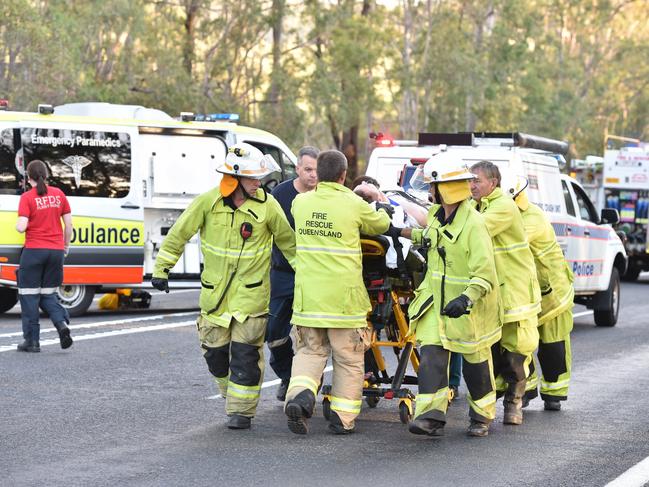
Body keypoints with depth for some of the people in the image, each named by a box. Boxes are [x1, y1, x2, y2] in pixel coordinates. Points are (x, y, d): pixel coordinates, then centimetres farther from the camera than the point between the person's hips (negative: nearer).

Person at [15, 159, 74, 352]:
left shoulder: (27, 197, -9)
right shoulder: (58, 194, 5)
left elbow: (21, 227, -16)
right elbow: (69, 224, 6)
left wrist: (18, 225, 7)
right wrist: (66, 245, 19)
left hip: (34, 250, -4)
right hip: (56, 250, 4)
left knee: (29, 295, 6)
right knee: (48, 294, 16)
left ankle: (32, 340, 5)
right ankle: (62, 323, -9)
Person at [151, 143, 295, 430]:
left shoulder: (267, 205, -8)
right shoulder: (208, 202, -8)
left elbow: (287, 241, 7)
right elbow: (179, 234, 2)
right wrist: (161, 269, 5)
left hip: (251, 293, -2)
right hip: (215, 291, 2)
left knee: (246, 353, -6)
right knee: (215, 352, 9)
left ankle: (242, 410, 4)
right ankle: (232, 395, 32)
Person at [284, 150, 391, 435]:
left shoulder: (301, 202, 2)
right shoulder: (354, 205, -8)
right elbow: (382, 224, 10)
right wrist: (378, 205, 34)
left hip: (308, 295, 3)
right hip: (344, 298, -3)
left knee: (310, 351, 14)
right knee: (349, 359, 9)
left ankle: (299, 395, -12)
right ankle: (343, 419, 10)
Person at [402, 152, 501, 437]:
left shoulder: (473, 224, -23)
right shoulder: (436, 215, 3)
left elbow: (485, 272, -28)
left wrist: (466, 298, -39)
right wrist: (402, 232, 28)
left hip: (468, 306, -6)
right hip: (436, 299, 6)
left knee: (476, 361, 10)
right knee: (431, 355, -9)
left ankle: (482, 417, 26)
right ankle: (431, 415, -14)